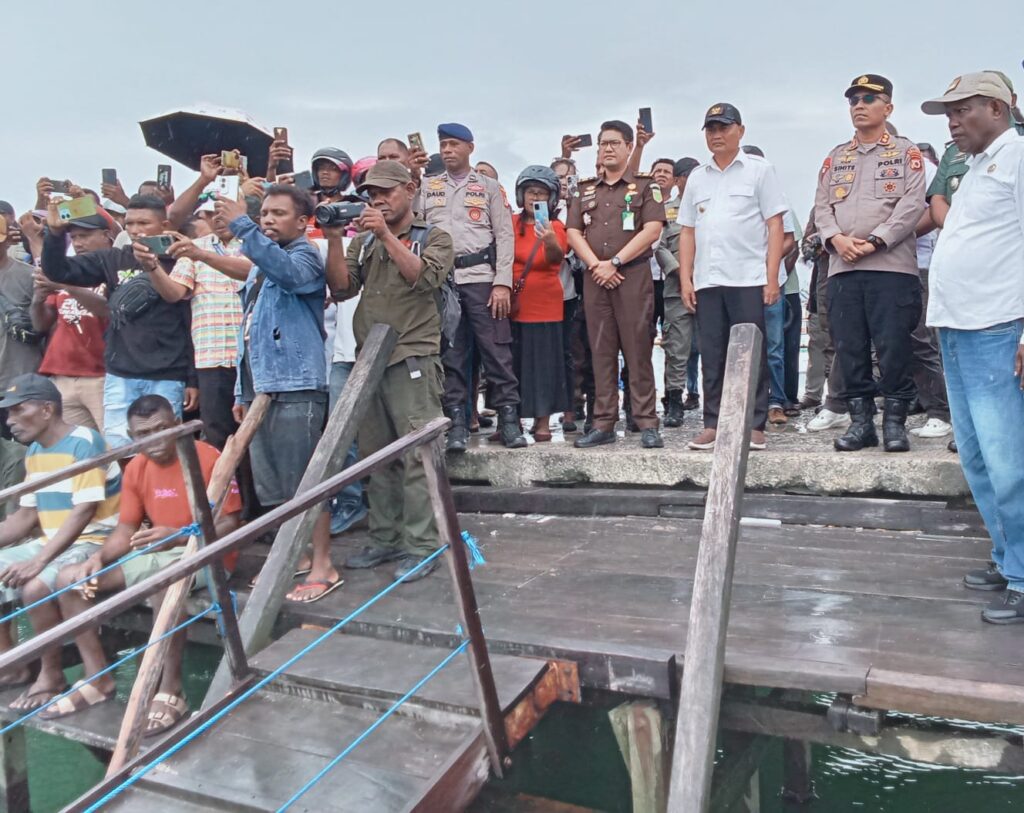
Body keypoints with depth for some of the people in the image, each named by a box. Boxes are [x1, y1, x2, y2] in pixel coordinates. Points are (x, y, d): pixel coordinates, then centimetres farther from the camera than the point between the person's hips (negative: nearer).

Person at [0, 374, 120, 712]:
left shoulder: (84, 443, -16)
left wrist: (38, 561, -30)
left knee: (35, 588, -31)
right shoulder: (34, 451, 11)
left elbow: (84, 512, -23)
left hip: (95, 542, -9)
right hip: (52, 542, 9)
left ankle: (52, 676, -10)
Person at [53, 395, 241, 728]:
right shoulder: (136, 469, 5)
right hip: (157, 554, 7)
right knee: (70, 579, -4)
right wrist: (98, 557, -14)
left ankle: (170, 692, -28)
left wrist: (177, 537, -32)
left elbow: (229, 524, -17)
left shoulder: (209, 459, -16)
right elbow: (127, 529, 7)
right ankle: (99, 679, 5)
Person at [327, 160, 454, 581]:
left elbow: (425, 278, -12)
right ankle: (384, 539, 18)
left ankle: (421, 546, 0)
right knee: (377, 455, 9)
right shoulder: (363, 241, 19)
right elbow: (342, 288, 6)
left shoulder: (434, 238, 7)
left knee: (416, 455, -6)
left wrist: (388, 236, -16)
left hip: (413, 359, -5)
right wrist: (334, 239, -5)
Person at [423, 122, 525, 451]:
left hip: (481, 277, -2)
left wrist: (503, 283, -8)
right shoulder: (427, 188, 16)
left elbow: (504, 236, 3)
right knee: (449, 353, 3)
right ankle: (456, 421, 8)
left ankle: (508, 417, 3)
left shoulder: (489, 187, 10)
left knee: (496, 348, -3)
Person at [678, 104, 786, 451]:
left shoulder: (759, 169, 6)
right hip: (707, 281, 4)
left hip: (749, 279, -4)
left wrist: (772, 278, -8)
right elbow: (687, 232, 16)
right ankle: (713, 425, 11)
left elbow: (775, 226, 0)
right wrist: (685, 280, 6)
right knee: (712, 357, 5)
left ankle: (754, 426, 4)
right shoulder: (697, 177, 17)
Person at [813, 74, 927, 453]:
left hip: (892, 265, -4)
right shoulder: (835, 158, 20)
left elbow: (912, 204, -4)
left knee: (893, 346, -5)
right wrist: (837, 238, -7)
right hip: (842, 267, 4)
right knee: (849, 348, 3)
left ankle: (895, 421, 5)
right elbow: (822, 207, 12)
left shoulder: (906, 152, 9)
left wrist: (874, 241, -14)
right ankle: (861, 421, 12)